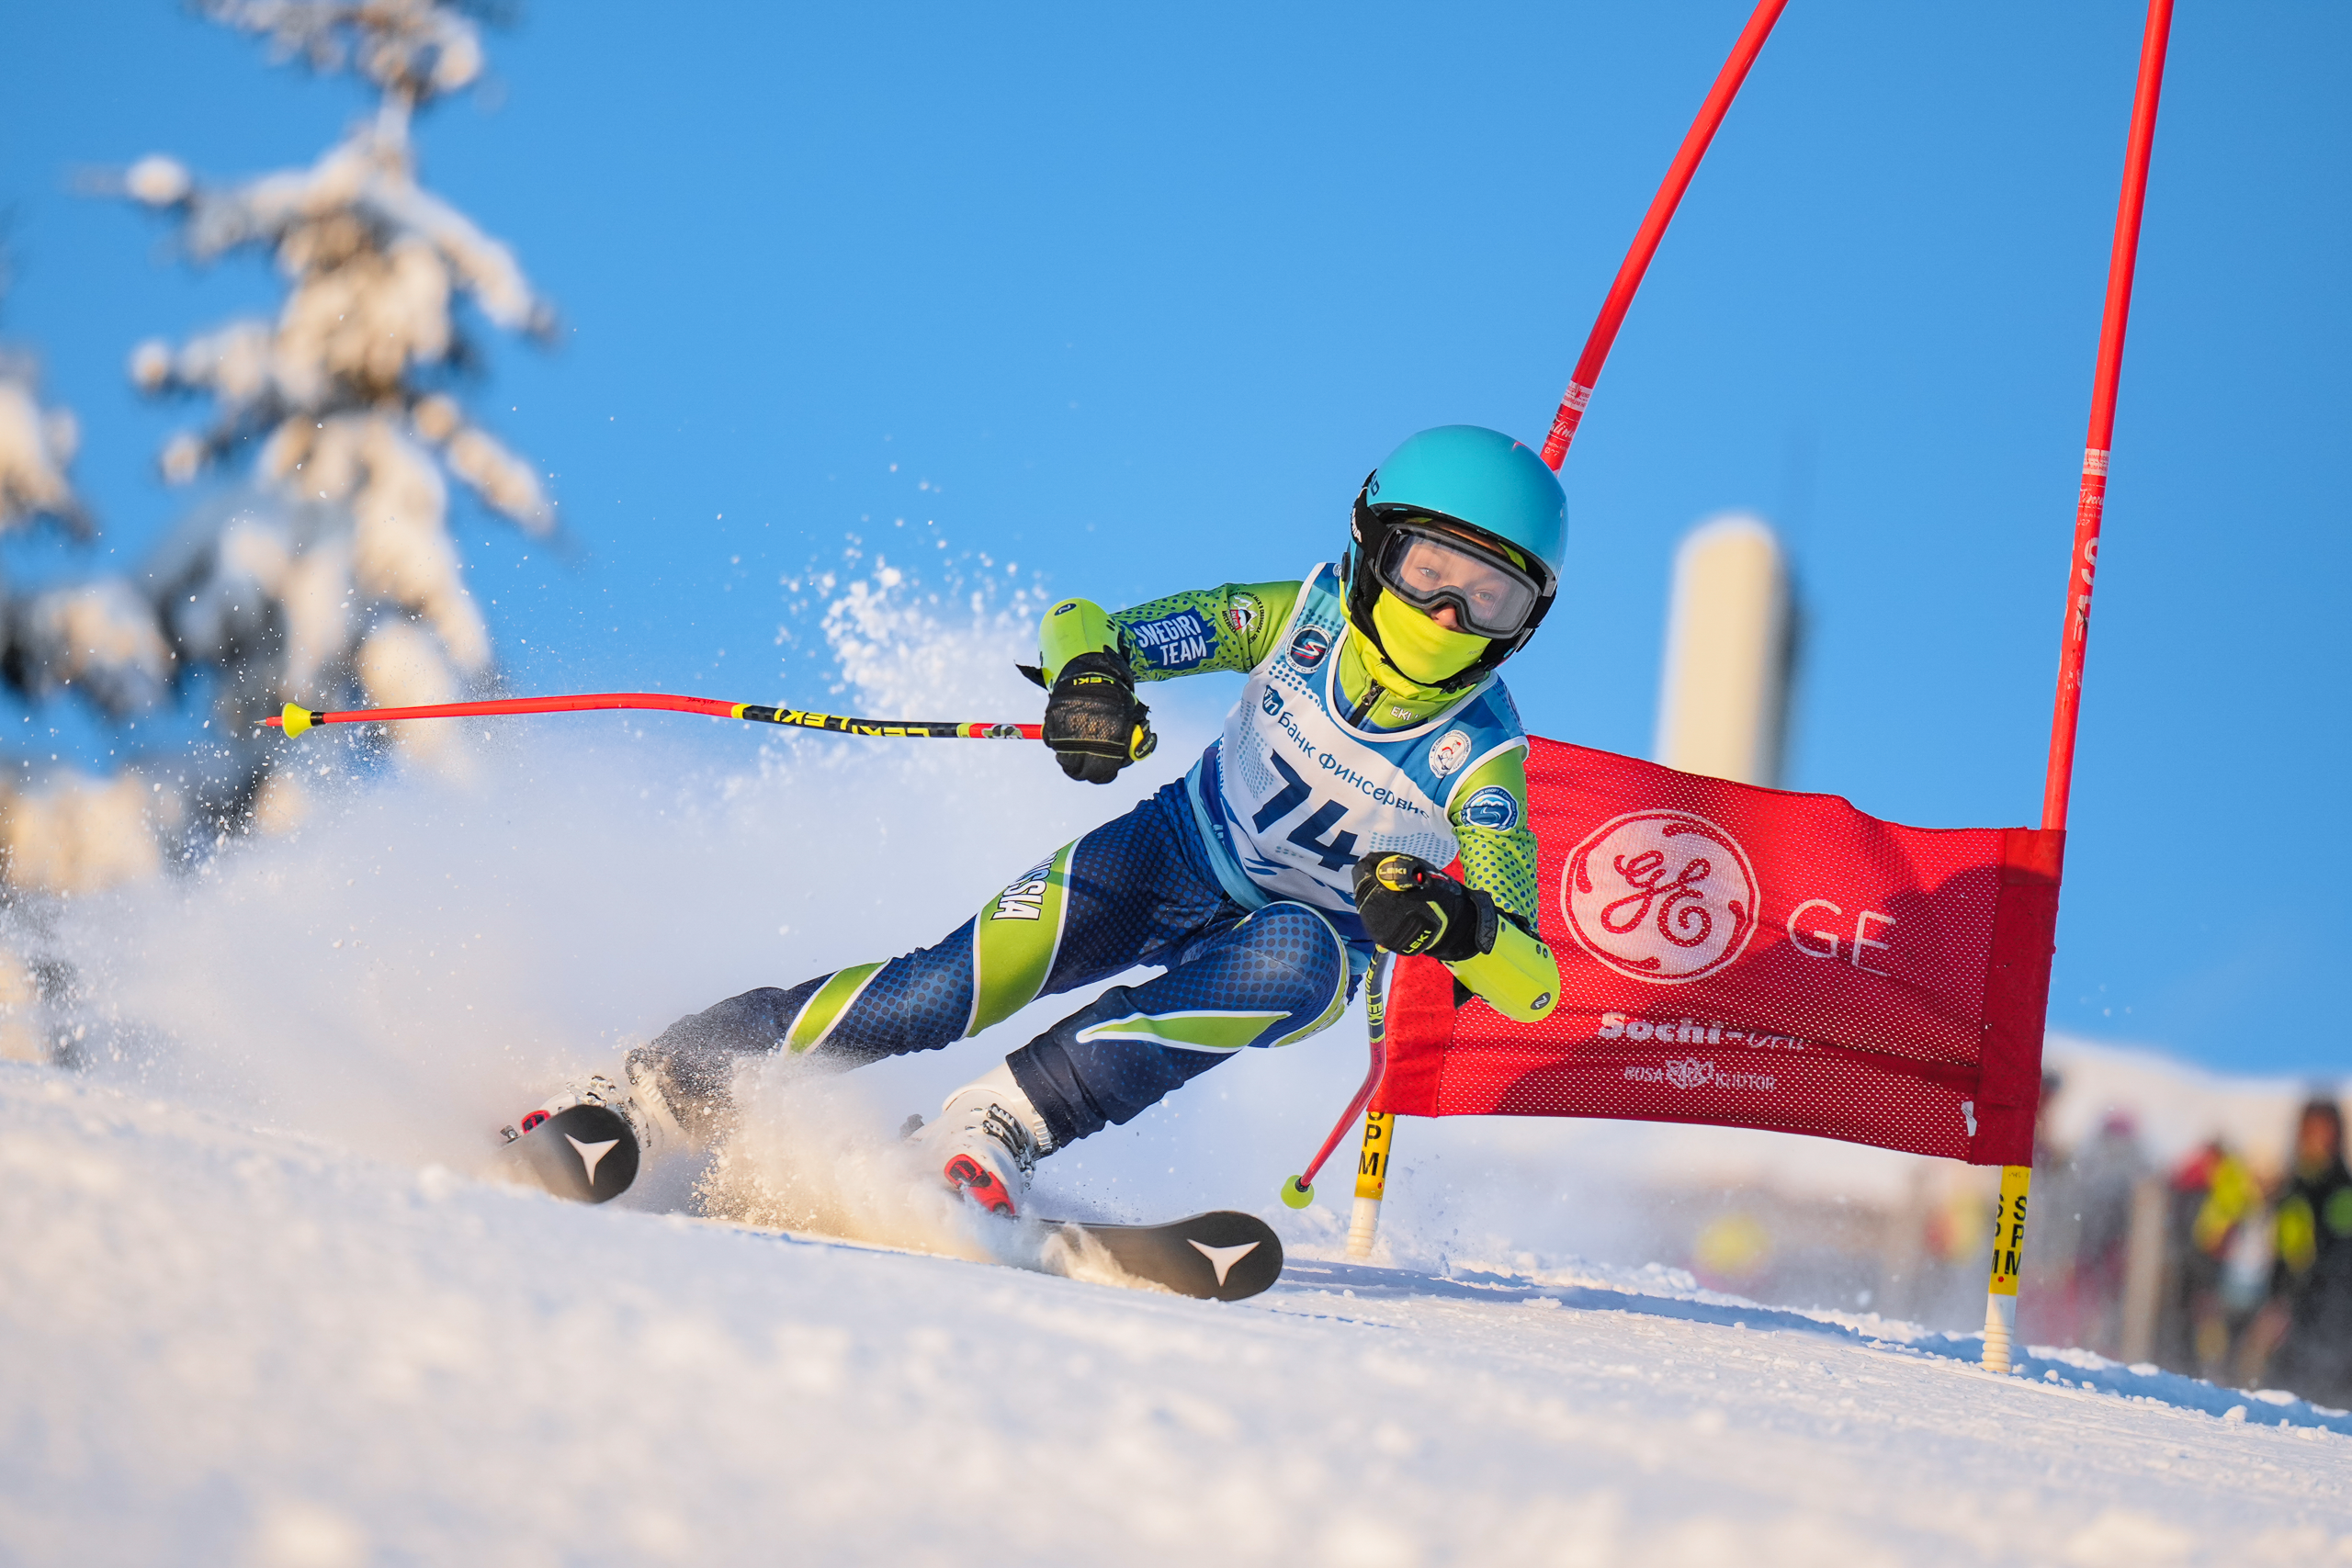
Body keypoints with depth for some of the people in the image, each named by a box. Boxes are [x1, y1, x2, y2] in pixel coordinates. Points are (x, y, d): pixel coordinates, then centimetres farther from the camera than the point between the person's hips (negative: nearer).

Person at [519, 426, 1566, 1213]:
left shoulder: (1481, 757, -22)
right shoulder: (1302, 616, -17)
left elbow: (1536, 987, -30)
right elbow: (1080, 624, -14)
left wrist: (1452, 921, -51)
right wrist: (1091, 677, -39)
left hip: (1311, 935, -1)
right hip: (1180, 853, 1)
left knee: (1297, 956, -39)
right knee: (955, 985, -25)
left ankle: (997, 1128, -39)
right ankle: (656, 1095, -18)